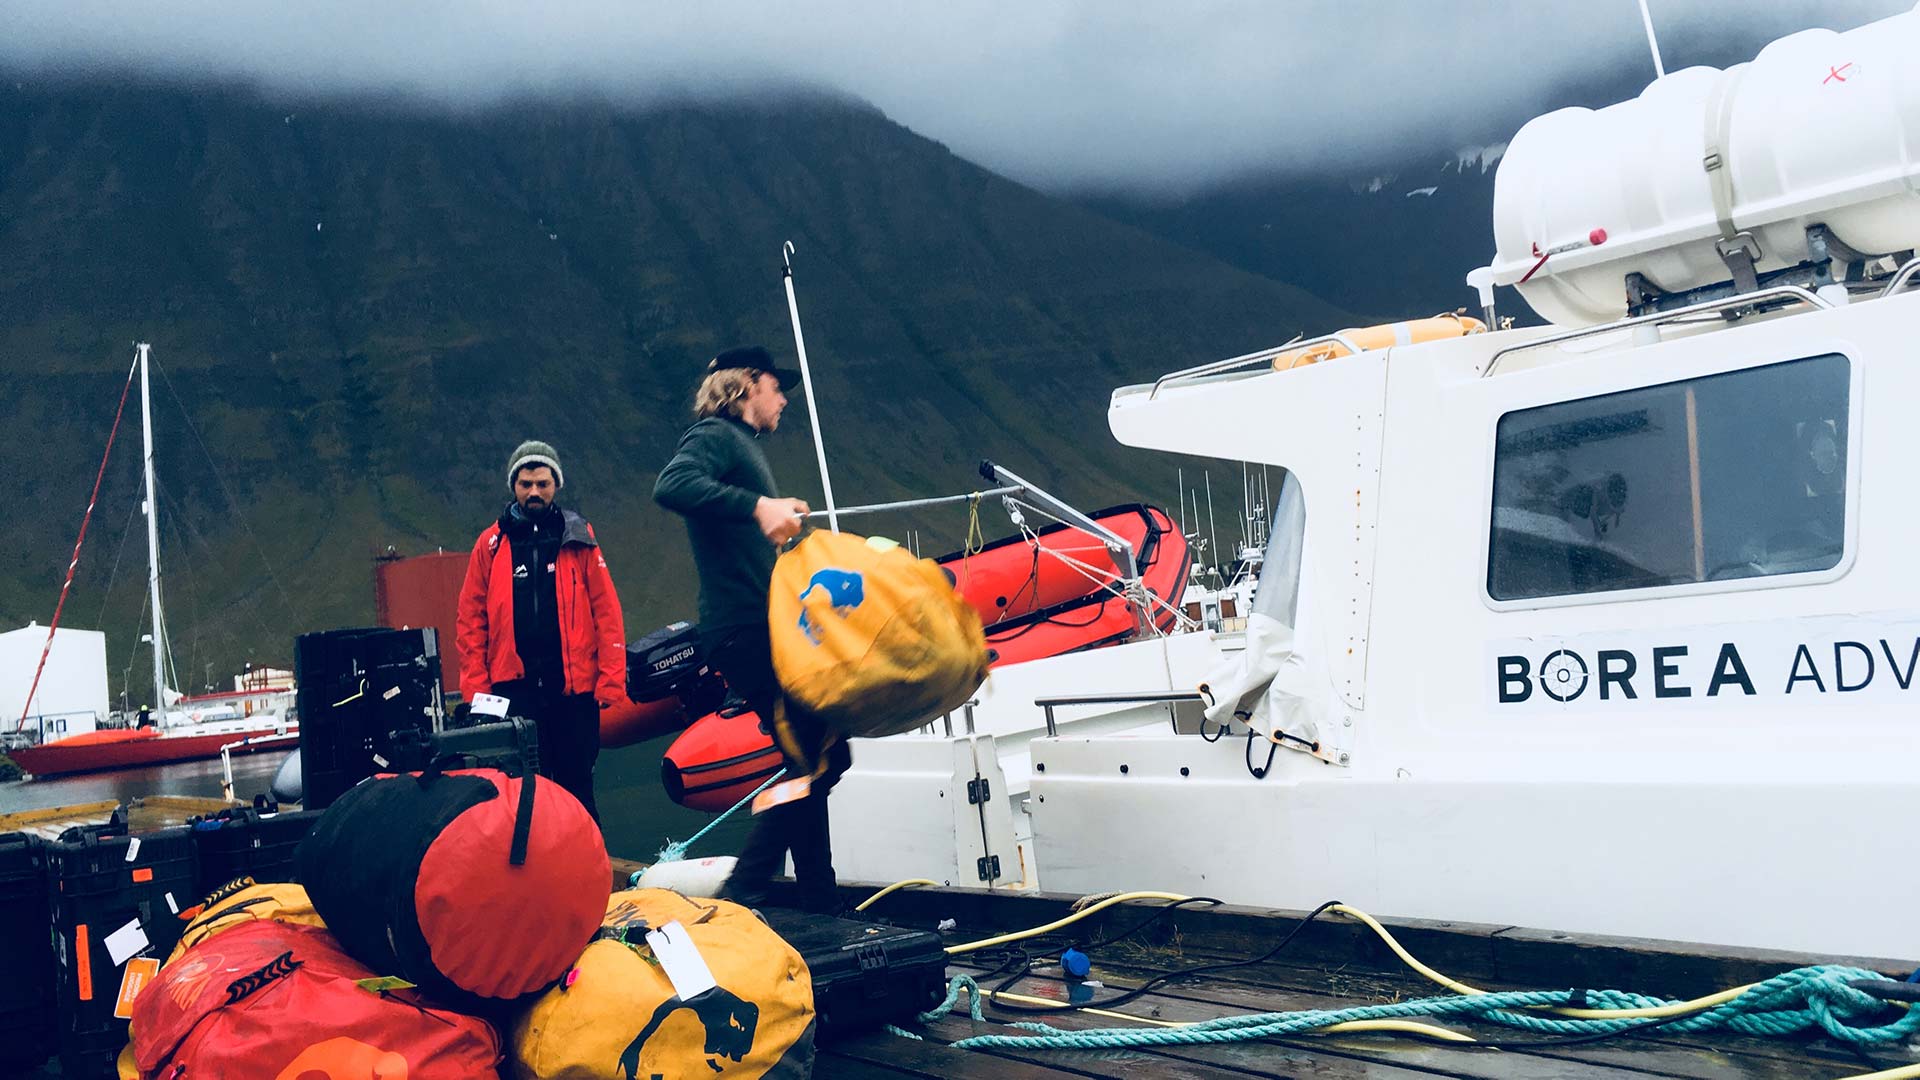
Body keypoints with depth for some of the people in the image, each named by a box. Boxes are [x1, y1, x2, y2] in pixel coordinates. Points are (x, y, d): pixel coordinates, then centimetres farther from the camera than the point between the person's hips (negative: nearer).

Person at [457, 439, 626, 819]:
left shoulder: (579, 539, 6)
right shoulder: (492, 544, 8)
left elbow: (606, 612, 2)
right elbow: (471, 619, 7)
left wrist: (611, 678, -6)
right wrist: (475, 685, 0)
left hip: (574, 684, 0)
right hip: (514, 686, 0)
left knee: (576, 783, 6)